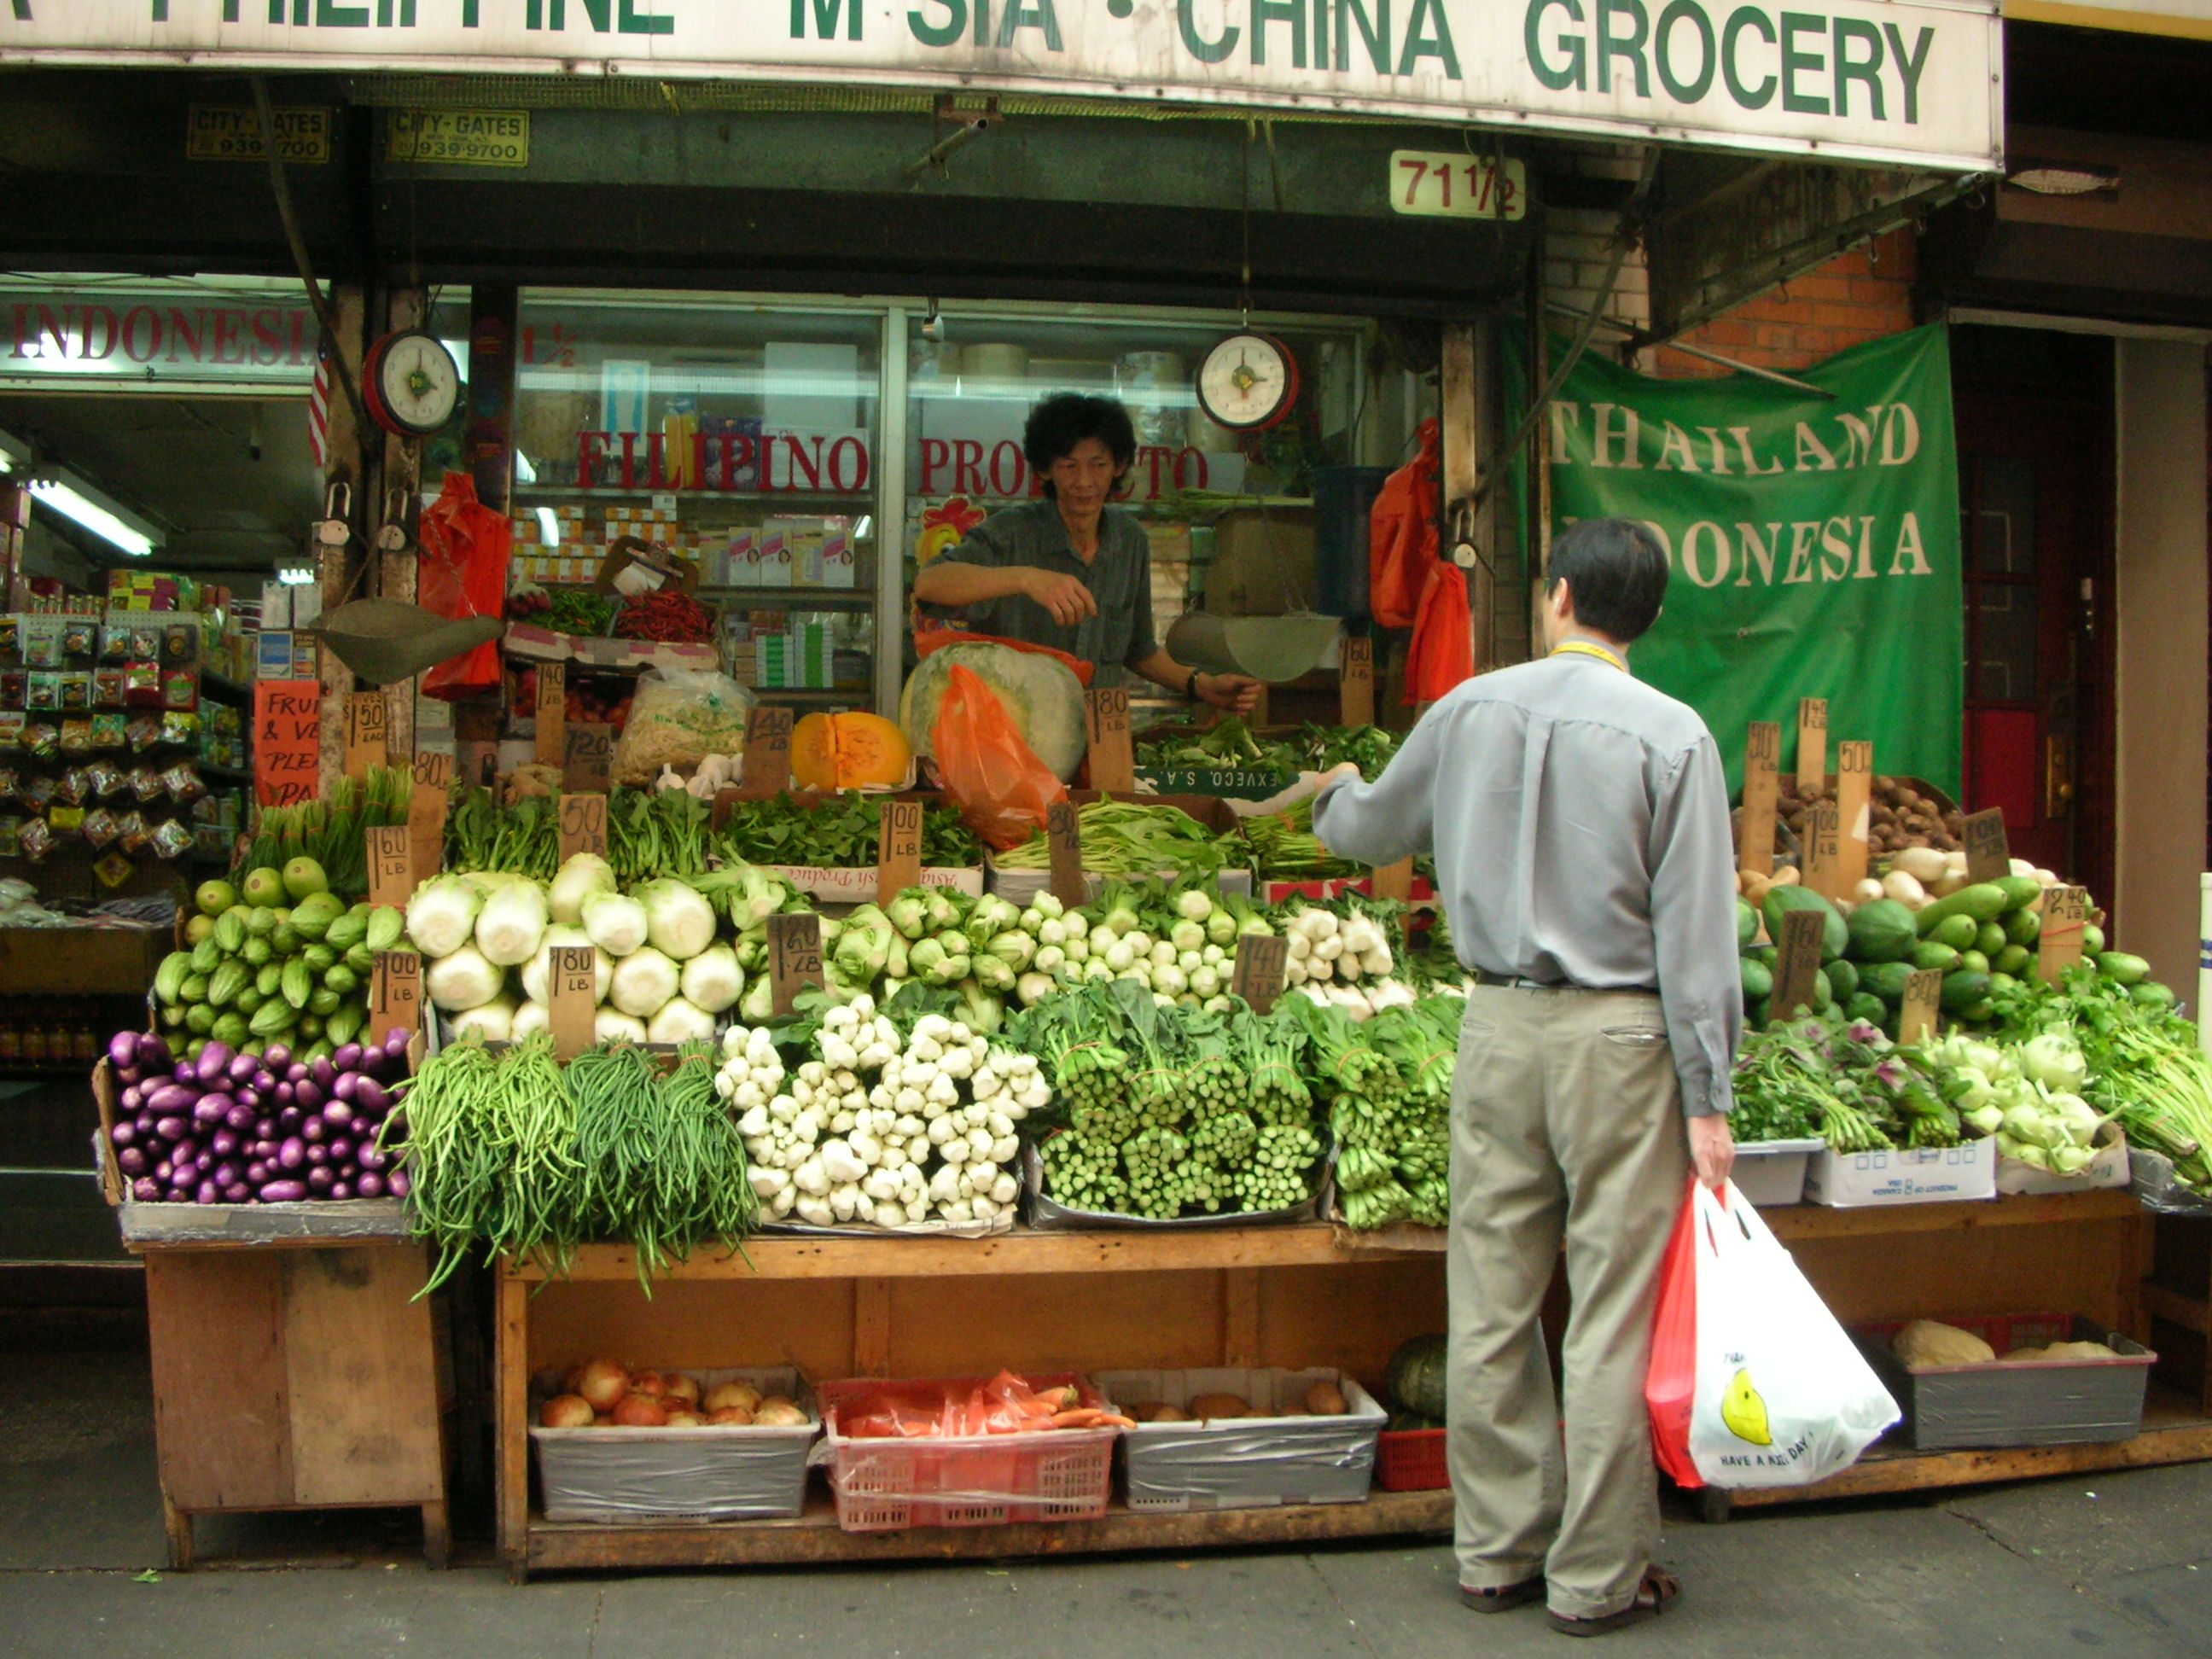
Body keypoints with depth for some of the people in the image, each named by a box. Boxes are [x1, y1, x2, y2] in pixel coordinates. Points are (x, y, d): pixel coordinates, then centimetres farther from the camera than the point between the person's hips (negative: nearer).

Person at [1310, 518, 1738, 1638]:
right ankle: (1597, 1578, 16)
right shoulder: (1672, 737, -8)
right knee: (1612, 1314, 5)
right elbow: (1695, 932, -9)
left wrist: (1334, 794, 41)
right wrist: (1706, 1097, -3)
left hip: (1500, 1026, 4)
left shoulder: (1472, 709, 2)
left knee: (1490, 1301, 12)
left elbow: (1372, 831, 18)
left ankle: (1496, 1552, 25)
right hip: (1618, 1037, -3)